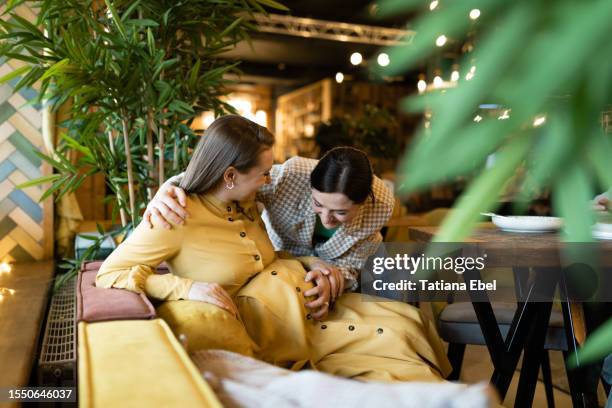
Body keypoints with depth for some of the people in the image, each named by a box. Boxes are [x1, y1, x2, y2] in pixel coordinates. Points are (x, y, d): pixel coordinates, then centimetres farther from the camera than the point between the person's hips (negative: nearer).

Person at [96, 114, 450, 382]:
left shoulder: (247, 205, 7)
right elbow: (109, 274, -12)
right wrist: (187, 287, -26)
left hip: (304, 308, 7)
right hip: (259, 329, -7)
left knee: (403, 323, -3)